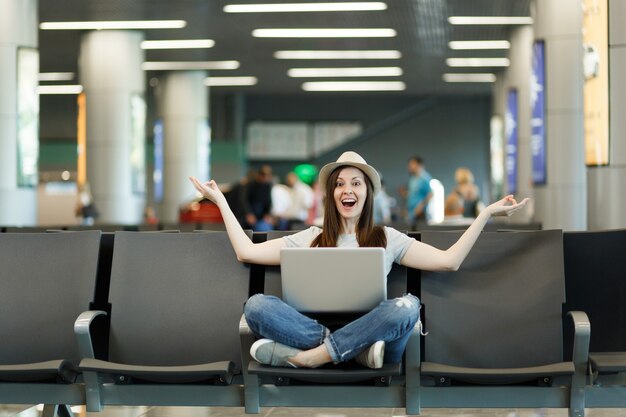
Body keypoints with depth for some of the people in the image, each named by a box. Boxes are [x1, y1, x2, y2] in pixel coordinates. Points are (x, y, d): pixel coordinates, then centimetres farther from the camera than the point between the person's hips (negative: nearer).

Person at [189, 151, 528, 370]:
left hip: (371, 334, 0)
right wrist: (221, 201, 14)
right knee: (256, 305, -24)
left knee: (408, 306, -33)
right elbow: (247, 252, 10)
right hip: (316, 326, 1)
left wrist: (487, 213, 0)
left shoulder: (387, 239, 14)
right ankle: (356, 350, -30)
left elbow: (449, 261, 4)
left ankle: (309, 357, -31)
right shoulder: (310, 239, 17)